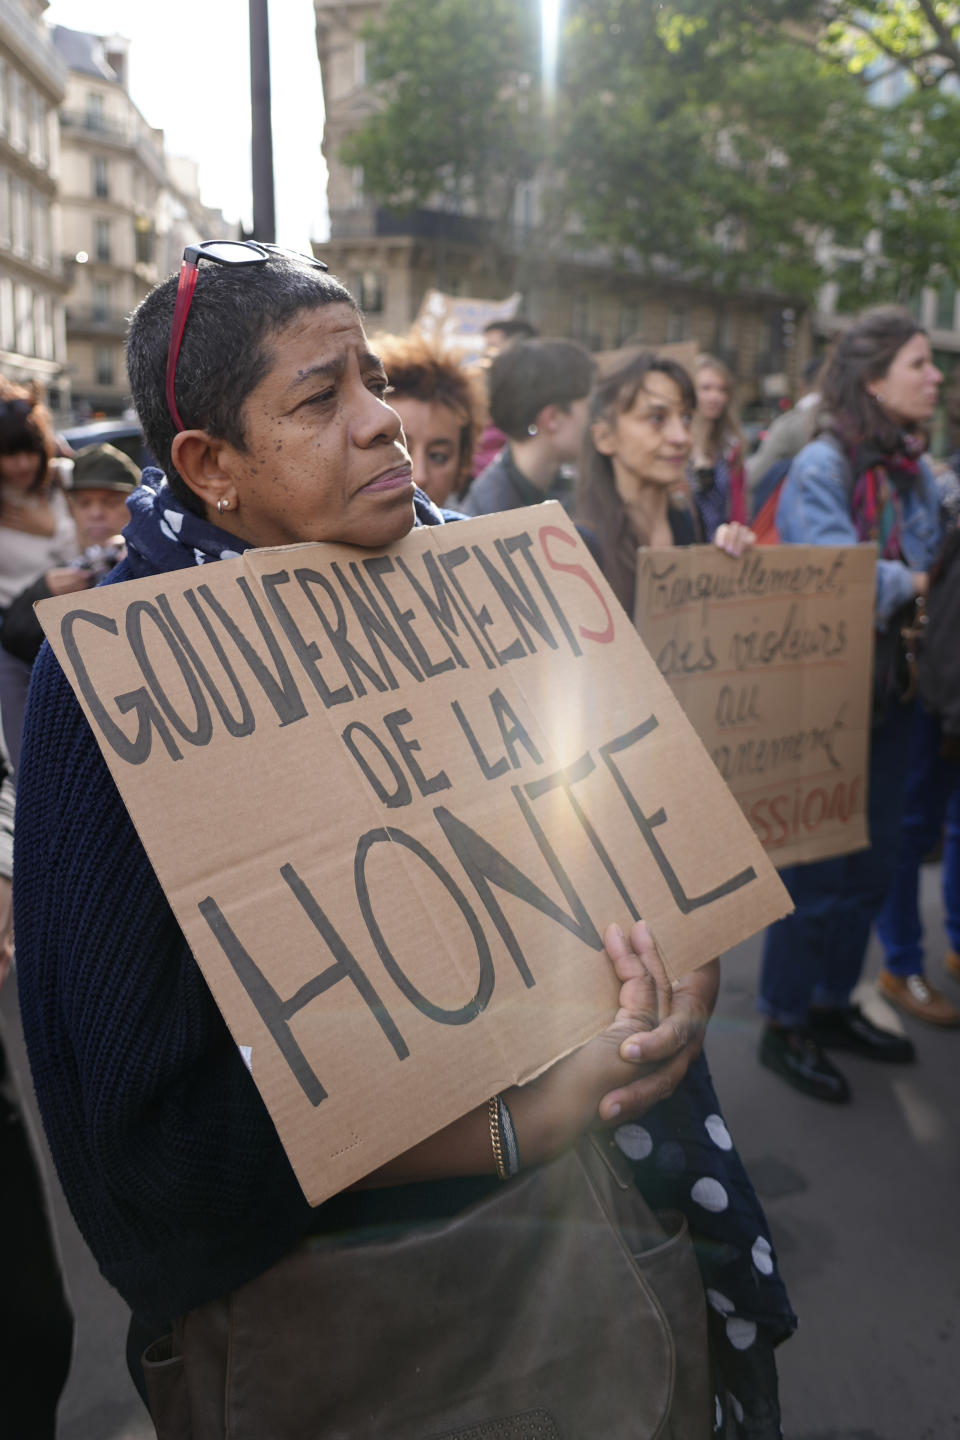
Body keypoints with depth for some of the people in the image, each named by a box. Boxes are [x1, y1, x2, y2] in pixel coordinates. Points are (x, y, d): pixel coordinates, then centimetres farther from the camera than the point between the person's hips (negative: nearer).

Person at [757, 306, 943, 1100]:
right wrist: (912, 584, -9)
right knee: (814, 867, 3)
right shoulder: (822, 466, -14)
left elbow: (933, 574, 12)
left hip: (891, 695, 7)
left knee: (871, 863, 16)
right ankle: (785, 1025, 21)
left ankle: (833, 1003, 34)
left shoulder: (917, 472, 9)